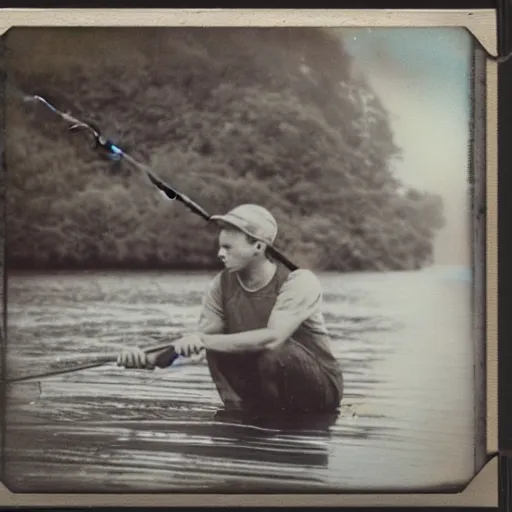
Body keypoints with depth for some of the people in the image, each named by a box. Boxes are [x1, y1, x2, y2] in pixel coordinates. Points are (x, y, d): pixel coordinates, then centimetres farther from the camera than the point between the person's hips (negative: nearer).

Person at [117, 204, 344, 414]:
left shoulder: (299, 281, -23)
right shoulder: (222, 285, -6)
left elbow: (273, 338, -37)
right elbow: (200, 338, -12)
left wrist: (206, 341, -42)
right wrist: (150, 359, -30)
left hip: (321, 386, -4)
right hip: (266, 388, 5)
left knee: (275, 352, -33)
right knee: (218, 349, -16)